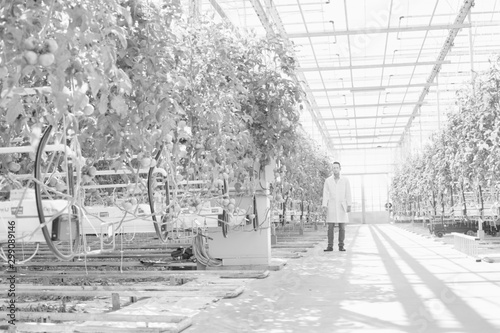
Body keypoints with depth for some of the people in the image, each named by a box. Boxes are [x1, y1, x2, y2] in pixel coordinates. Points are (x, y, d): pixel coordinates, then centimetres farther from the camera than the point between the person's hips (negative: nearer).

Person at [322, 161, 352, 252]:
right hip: (331, 206, 0)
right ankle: (330, 246, 0)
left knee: (342, 227, -2)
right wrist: (324, 206, -9)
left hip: (342, 206, 0)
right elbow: (325, 194, 0)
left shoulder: (345, 180, 2)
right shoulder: (328, 180, 3)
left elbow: (348, 193, 0)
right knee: (330, 227, -4)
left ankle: (341, 246, 5)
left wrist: (349, 206, -8)